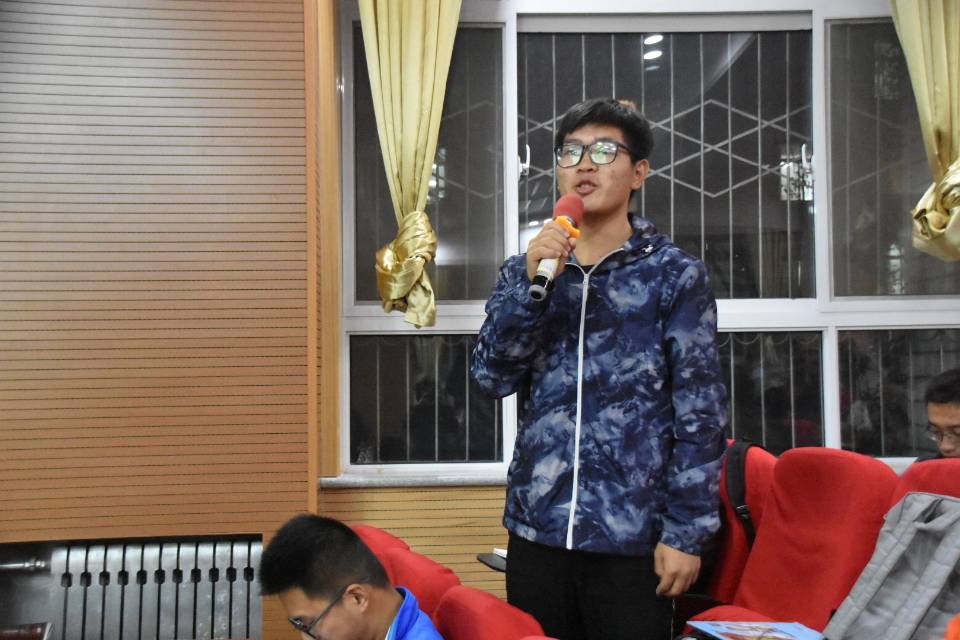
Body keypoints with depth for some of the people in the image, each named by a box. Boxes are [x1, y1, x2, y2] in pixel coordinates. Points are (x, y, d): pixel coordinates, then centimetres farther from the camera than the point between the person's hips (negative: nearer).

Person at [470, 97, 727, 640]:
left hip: (632, 535, -3)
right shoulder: (525, 271, 9)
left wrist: (686, 532, -9)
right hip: (538, 528, 3)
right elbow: (494, 377, -2)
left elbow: (700, 412, -4)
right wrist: (532, 280, -14)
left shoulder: (675, 274, -2)